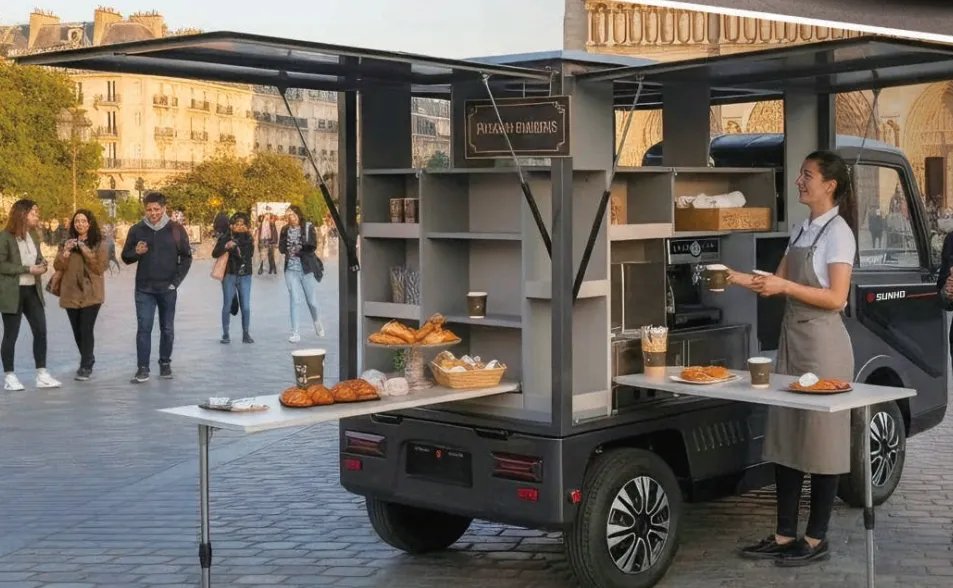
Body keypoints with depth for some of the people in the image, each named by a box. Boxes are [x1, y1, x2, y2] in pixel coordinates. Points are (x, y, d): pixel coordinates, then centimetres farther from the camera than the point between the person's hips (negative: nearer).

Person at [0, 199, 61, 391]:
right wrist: (28, 269, -20)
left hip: (32, 290, 7)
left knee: (40, 331, 3)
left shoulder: (33, 235, 12)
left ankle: (42, 374, 10)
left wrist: (42, 265, -3)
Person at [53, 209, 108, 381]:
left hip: (91, 293, -5)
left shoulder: (100, 244, -1)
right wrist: (66, 251, -13)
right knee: (77, 331, 10)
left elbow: (100, 267, -10)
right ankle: (88, 361, 27)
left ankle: (86, 367, -7)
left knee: (86, 330, -12)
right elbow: (58, 266, 3)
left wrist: (86, 251, -17)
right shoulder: (68, 243, 12)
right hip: (71, 293, 5)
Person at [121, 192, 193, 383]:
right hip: (144, 289, 0)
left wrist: (176, 281, -6)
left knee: (167, 329, 9)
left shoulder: (176, 229, -2)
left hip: (167, 289, 0)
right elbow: (126, 257, 7)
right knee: (144, 328, -5)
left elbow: (186, 257, 2)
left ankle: (165, 364, 22)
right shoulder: (137, 229, 1)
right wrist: (136, 252, -16)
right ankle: (143, 368, -4)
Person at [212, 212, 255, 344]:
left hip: (245, 276, 1)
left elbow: (250, 253, -1)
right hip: (229, 275, -1)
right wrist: (226, 246, -25)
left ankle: (246, 334, 8)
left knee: (246, 306, -1)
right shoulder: (225, 238, 0)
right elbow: (215, 253, -10)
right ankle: (225, 334, 8)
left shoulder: (248, 238, 6)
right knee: (227, 305, 1)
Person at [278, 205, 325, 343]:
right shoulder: (285, 230, 7)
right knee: (294, 300, -3)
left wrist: (299, 251, -13)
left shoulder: (308, 227, -3)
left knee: (312, 301, 5)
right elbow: (281, 249, 1)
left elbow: (312, 246, -11)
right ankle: (295, 333, -1)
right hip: (291, 269, 2)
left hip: (307, 269, -2)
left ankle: (317, 322, 35)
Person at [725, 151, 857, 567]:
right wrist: (739, 279, 3)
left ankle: (816, 540, 8)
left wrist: (786, 287, -23)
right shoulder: (802, 230, 15)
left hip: (822, 343, -8)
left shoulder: (838, 232, -10)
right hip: (792, 337, 8)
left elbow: (835, 298, -16)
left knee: (820, 439, -1)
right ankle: (785, 536, 15)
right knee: (785, 438, 8)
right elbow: (779, 282, 15)